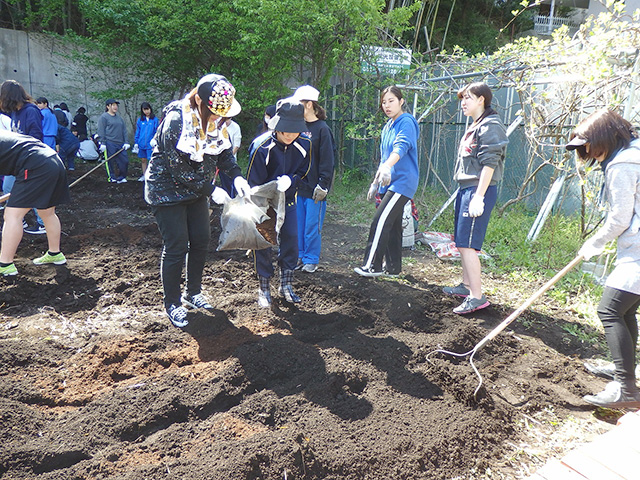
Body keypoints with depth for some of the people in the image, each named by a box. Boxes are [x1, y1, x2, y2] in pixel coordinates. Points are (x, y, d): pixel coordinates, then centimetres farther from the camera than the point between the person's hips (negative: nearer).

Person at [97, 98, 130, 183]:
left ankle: (121, 177, 12)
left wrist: (126, 142, 12)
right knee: (111, 161, -4)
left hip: (120, 144, 6)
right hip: (109, 143, -6)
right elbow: (101, 131, -6)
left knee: (125, 160, 1)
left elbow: (124, 130, 21)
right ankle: (112, 177, 6)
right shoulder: (104, 117, 0)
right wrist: (103, 143, -13)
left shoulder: (119, 117, 21)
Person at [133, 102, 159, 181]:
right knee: (143, 160, 14)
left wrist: (155, 140, -13)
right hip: (141, 144, 4)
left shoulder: (155, 119, -3)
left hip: (150, 144, -4)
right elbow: (137, 132, 12)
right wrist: (136, 143, 10)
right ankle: (144, 175, 26)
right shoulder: (140, 120, 7)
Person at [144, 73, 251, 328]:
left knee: (201, 240, 9)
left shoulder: (214, 120, -5)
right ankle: (172, 304, 13)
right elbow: (178, 169, -25)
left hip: (196, 190, 7)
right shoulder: (175, 121, -26)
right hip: (167, 189, -7)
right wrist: (211, 190, -22)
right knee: (176, 247, -4)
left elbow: (224, 151, 5)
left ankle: (193, 292, 28)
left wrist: (236, 175, -13)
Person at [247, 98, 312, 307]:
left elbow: (302, 170, 2)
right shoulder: (261, 147, -24)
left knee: (291, 239, 2)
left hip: (287, 200, 4)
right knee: (262, 244, -3)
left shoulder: (304, 144, -13)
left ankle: (285, 286, 20)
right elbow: (253, 184, -19)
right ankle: (264, 289, 15)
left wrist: (289, 180, -21)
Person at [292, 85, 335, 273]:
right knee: (298, 224, 12)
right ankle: (299, 256, 25)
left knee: (312, 226, 2)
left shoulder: (322, 129, -8)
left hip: (314, 188, -6)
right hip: (298, 186, 6)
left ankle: (311, 259, 16)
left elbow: (327, 161, -10)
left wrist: (322, 185, -14)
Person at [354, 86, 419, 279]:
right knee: (392, 224, 12)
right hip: (390, 183, 9)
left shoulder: (406, 122, -10)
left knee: (381, 221, -14)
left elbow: (401, 147, -30)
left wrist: (387, 166, -46)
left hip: (402, 181, -9)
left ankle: (372, 265, -7)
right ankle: (393, 267, 21)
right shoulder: (387, 127, 17)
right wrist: (375, 182, 22)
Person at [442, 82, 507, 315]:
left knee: (467, 244, -12)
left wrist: (478, 197, -23)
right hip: (466, 189, 10)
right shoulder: (475, 127, 19)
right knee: (461, 242, 16)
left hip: (478, 190, -10)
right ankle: (466, 286, 29)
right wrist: (468, 193, 19)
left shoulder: (490, 126, -11)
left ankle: (477, 296, -6)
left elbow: (489, 164, -19)